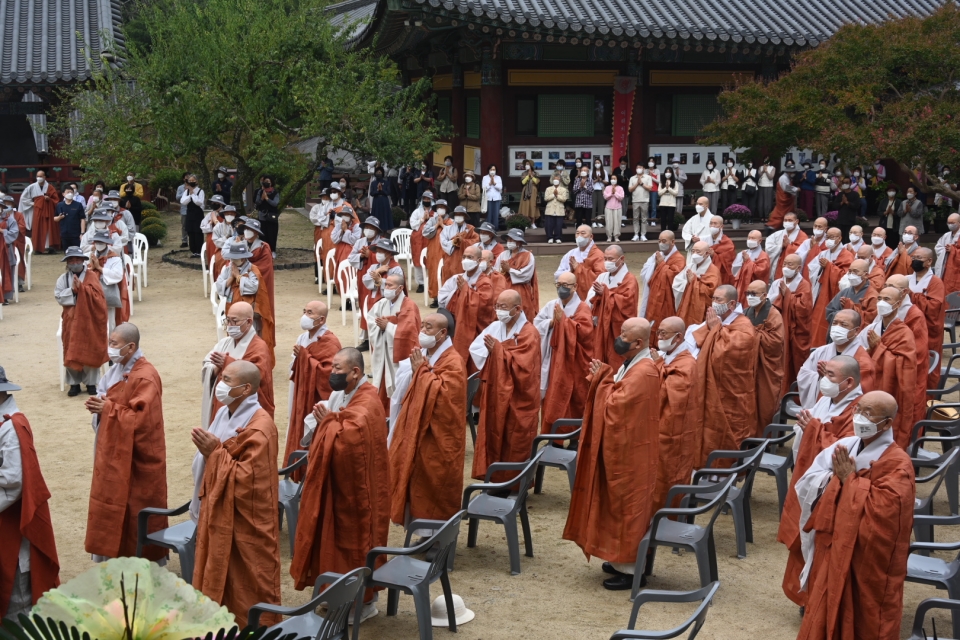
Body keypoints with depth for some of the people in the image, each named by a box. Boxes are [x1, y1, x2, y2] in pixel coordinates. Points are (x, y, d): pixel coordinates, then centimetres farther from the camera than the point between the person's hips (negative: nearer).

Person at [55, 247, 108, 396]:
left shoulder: (91, 276, -3)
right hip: (71, 320, 2)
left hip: (89, 320, -2)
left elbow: (97, 295, -14)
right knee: (71, 352, -1)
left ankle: (90, 382, 8)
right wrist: (72, 290, -18)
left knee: (90, 351, -2)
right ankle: (74, 383, 9)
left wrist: (81, 287, -24)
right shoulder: (63, 278, 4)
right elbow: (58, 296, -6)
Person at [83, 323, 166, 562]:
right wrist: (98, 404, -8)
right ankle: (115, 558, 28)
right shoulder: (117, 370, 7)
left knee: (138, 510, 2)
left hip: (137, 457, -9)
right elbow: (106, 399, 15)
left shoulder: (145, 377, -21)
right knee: (113, 505, 15)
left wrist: (108, 409, -21)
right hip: (114, 452, 9)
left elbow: (141, 418, -26)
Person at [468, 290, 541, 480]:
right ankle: (494, 481, 22)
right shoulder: (495, 326, 5)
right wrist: (492, 350, -20)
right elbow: (475, 350, -3)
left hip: (517, 400, -6)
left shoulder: (529, 334, -13)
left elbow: (521, 365, -22)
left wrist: (497, 350, -22)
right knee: (492, 438, 10)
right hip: (494, 395, 6)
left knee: (514, 446, 3)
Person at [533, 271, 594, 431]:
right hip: (553, 360, 4)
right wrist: (552, 322, -12)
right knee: (553, 399, 6)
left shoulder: (582, 308, -4)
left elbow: (584, 331, -18)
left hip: (574, 362, -4)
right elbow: (537, 324, 3)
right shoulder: (551, 305, 8)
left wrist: (563, 320, -18)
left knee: (575, 401, 2)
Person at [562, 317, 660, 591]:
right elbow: (617, 395, 12)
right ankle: (623, 558, 28)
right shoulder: (632, 365, 9)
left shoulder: (643, 372, -23)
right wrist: (603, 378, -2)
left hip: (630, 452, -10)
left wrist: (602, 379, -12)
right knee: (621, 504, 17)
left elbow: (615, 404, -24)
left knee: (628, 506, -1)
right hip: (620, 447, 10)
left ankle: (631, 569, 8)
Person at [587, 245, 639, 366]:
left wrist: (606, 293, -17)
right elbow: (590, 300, 9)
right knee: (601, 364, 8)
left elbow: (626, 302, -22)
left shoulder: (629, 280, -7)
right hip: (602, 328, 6)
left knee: (617, 364, -3)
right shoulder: (602, 277, 12)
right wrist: (597, 295, -12)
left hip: (619, 330, -6)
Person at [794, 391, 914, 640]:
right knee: (827, 617, 17)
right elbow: (806, 485, 3)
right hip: (833, 548, 7)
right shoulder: (844, 446, 4)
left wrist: (850, 480, -18)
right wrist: (834, 477, -15)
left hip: (869, 560, -6)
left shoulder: (897, 463, -16)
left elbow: (882, 511, -28)